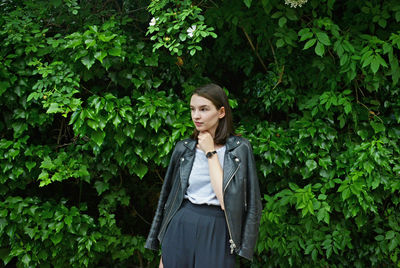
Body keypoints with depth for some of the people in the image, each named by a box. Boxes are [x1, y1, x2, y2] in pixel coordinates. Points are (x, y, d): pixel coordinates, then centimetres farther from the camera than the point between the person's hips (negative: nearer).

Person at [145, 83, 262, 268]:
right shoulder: (183, 148, 6)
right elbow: (169, 197, 11)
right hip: (180, 227, 3)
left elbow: (226, 200, -14)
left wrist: (210, 153, -10)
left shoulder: (239, 148, -3)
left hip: (217, 232, -3)